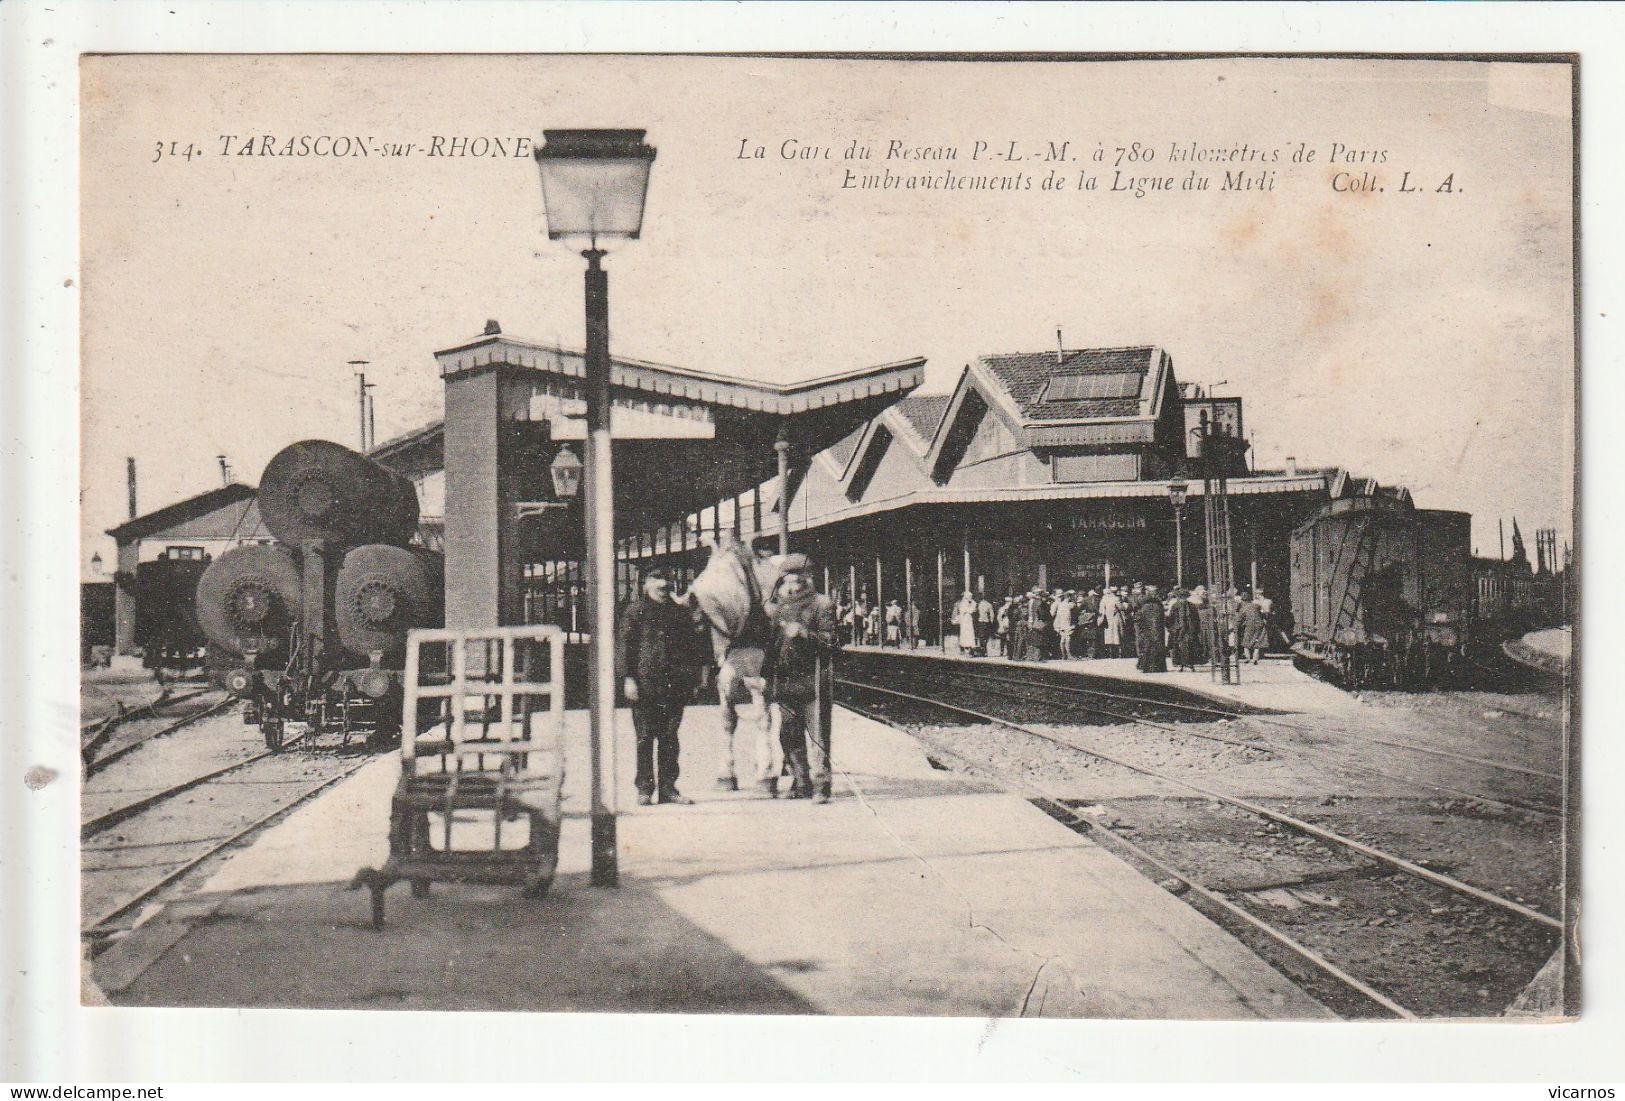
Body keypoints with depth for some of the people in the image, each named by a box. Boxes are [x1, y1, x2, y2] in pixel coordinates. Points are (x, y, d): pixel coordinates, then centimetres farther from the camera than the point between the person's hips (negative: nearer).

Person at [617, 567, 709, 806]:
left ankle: (667, 787, 10)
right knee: (646, 736, -2)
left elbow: (692, 645, 22)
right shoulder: (635, 611, 4)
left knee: (669, 736, 5)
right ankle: (645, 789, 4)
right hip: (645, 682, -4)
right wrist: (628, 677, -9)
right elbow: (623, 645, -1)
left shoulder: (680, 612, 15)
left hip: (674, 684, 4)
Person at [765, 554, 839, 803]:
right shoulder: (778, 604, 16)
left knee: (817, 733, -7)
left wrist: (803, 633, -20)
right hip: (784, 678, 5)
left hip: (813, 678, -5)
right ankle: (800, 781, 18)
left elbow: (829, 641, -5)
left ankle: (820, 784, -6)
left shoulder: (821, 604, 0)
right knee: (788, 735, 7)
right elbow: (770, 639, 22)